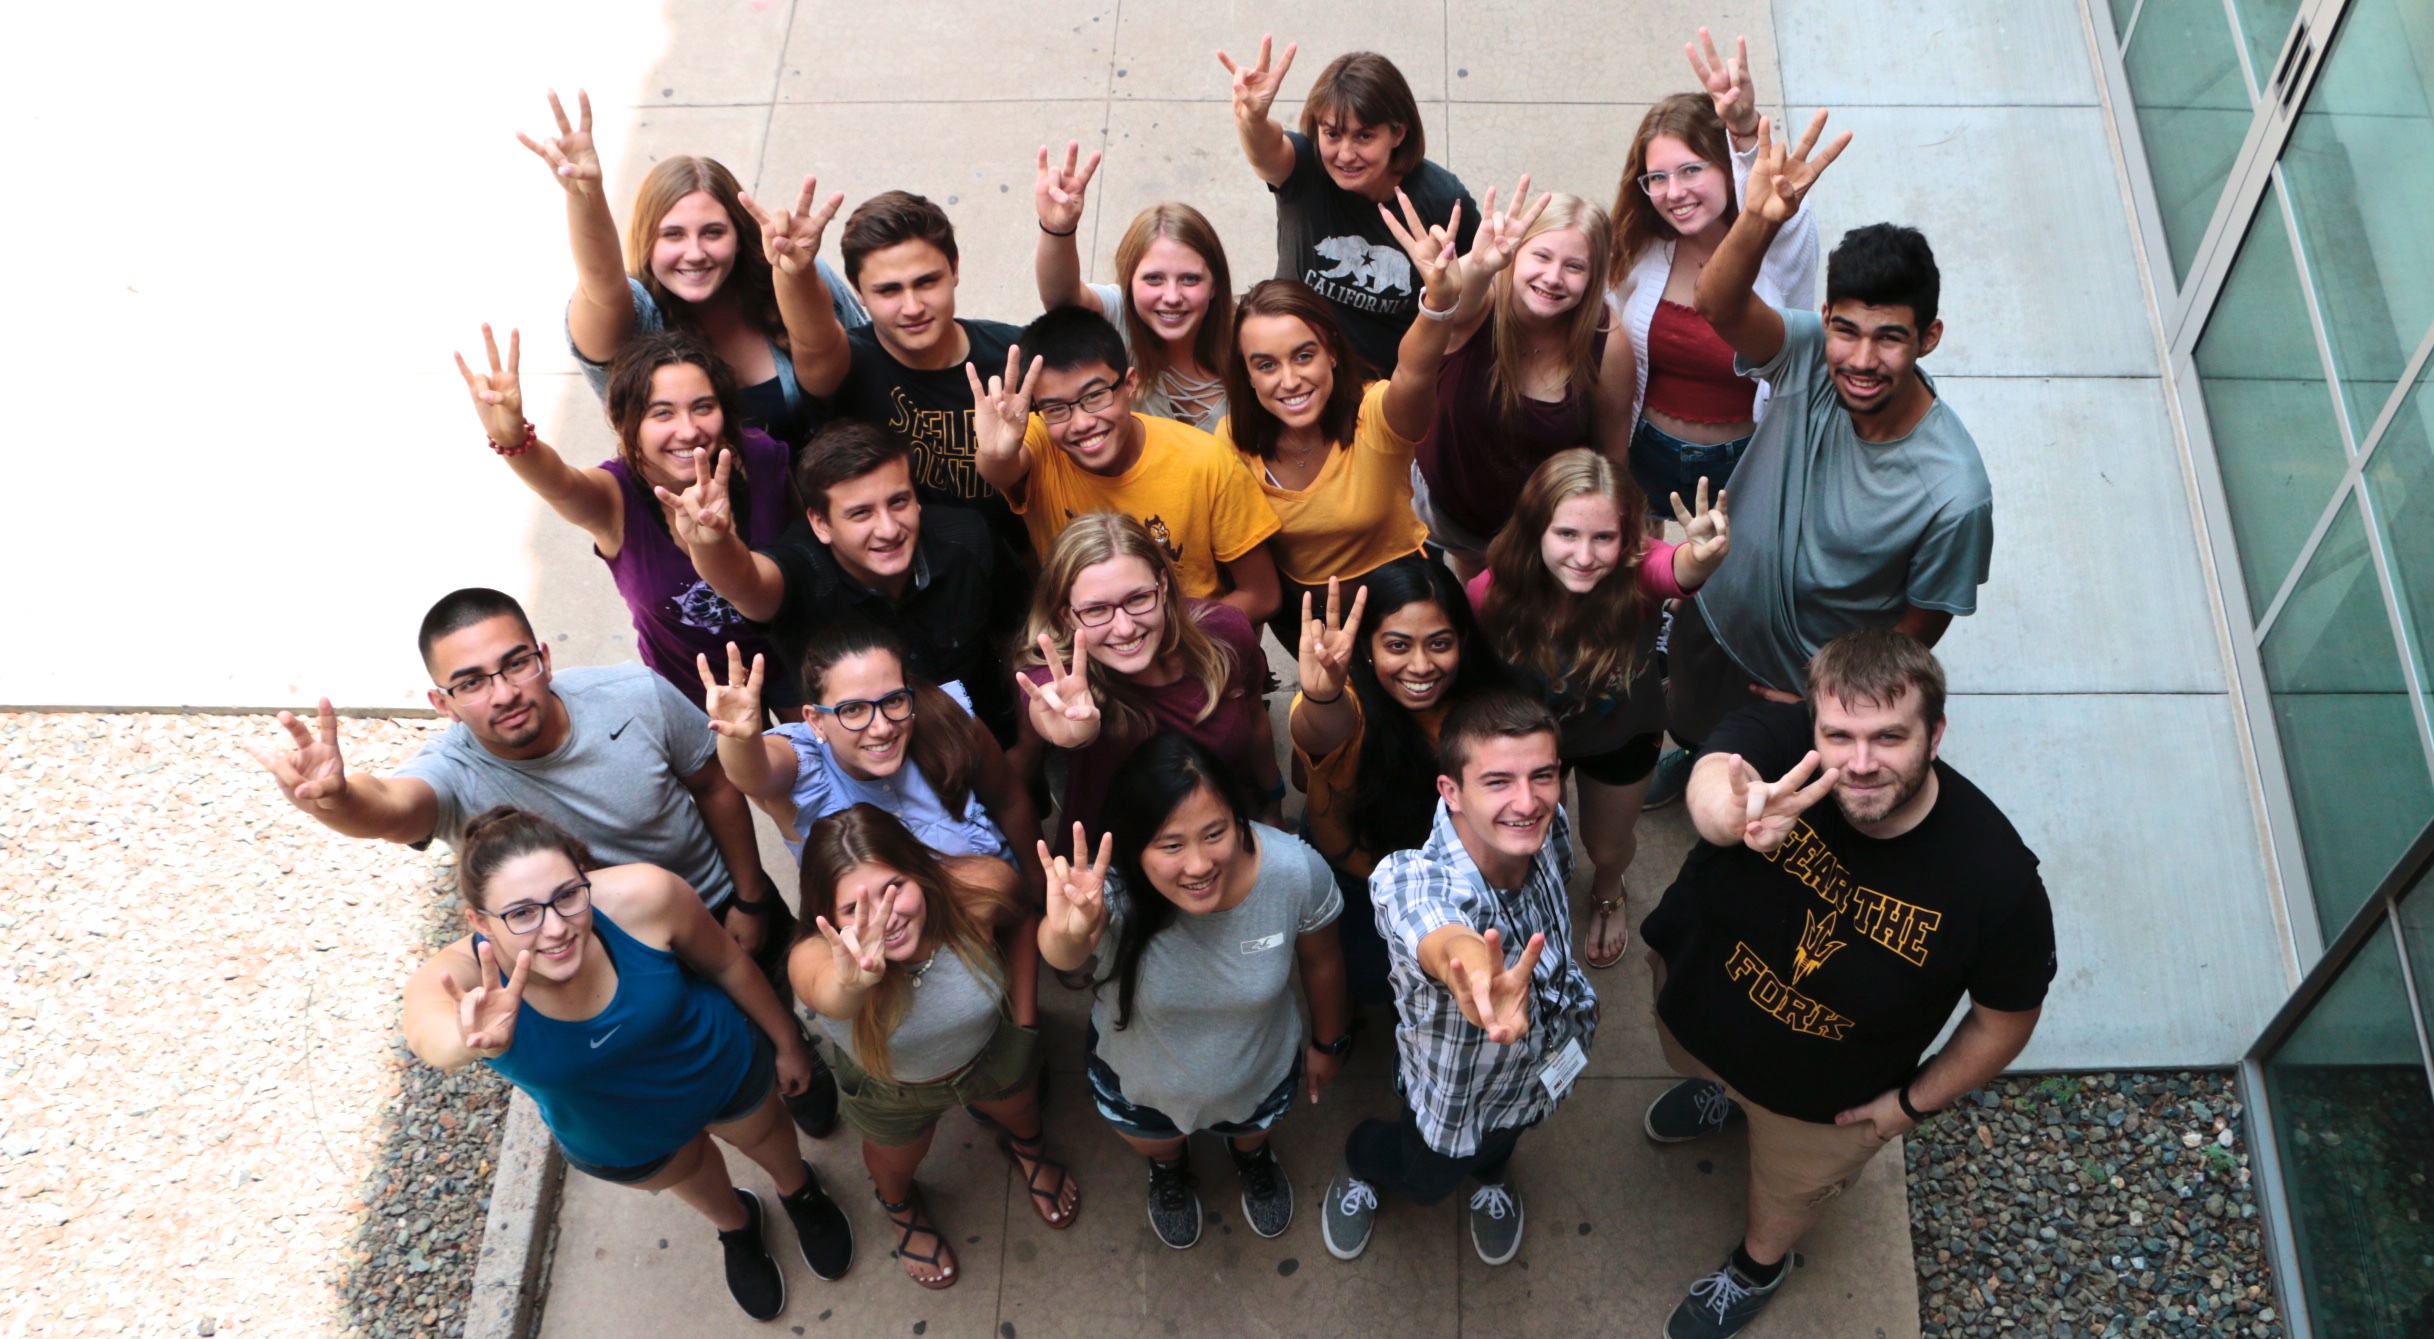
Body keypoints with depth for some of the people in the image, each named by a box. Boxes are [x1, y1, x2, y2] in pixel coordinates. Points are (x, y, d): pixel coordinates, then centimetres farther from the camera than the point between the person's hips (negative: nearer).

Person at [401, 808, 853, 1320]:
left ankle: (800, 1192, 68)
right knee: (691, 1178, 32)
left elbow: (726, 962, -19)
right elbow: (428, 1032, -64)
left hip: (723, 1068, -1)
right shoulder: (461, 976, -40)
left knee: (764, 1136, 31)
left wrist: (786, 1043, -3)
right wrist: (473, 1040, -88)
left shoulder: (641, 896, -39)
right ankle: (737, 1227, 69)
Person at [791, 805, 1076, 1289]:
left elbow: (1021, 921, -13)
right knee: (895, 1164, 29)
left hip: (994, 1054, 1)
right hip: (892, 1090, -1)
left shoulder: (973, 903, -39)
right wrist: (852, 981, -92)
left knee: (1020, 1112, 33)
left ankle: (1026, 1148, 71)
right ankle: (900, 1207, 67)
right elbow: (828, 998, -70)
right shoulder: (816, 959, -44)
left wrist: (1025, 1019, -14)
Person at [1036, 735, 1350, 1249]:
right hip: (1138, 1080, -1)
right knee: (1154, 1143, 34)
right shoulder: (1114, 892, -42)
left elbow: (1320, 958, -14)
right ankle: (1168, 1168, 70)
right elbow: (1065, 956, -64)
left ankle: (1253, 1155, 72)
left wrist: (1328, 1042, 3)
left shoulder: (1296, 872, -36)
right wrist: (1066, 933, -87)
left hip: (1261, 1074, 1)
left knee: (1252, 1132, 35)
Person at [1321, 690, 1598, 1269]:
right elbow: (1444, 942, -73)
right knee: (1425, 1179, 28)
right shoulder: (1408, 879, -48)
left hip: (1538, 1067, 4)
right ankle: (1359, 1160, 62)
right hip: (1452, 1087, -4)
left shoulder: (1545, 827, -30)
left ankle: (1492, 1169, 72)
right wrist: (1476, 971, -95)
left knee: (1501, 1140, 37)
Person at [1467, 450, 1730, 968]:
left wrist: (1703, 555, -87)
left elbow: (1681, 568, -66)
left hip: (1621, 734, 0)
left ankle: (1608, 894, 64)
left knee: (1607, 845, 27)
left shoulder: (1636, 572, -42)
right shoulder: (1495, 591, -37)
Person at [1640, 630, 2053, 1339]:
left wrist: (1915, 1102, -8)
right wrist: (1735, 811, -81)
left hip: (1822, 1094, -1)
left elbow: (2007, 1017, -17)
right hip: (1693, 999, 1)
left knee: (1790, 1188, 31)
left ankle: (1758, 1264, 66)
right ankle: (1715, 1089, 74)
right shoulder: (1775, 740, -36)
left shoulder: (1997, 876, -35)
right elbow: (1711, 781, -59)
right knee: (1690, 1063, 37)